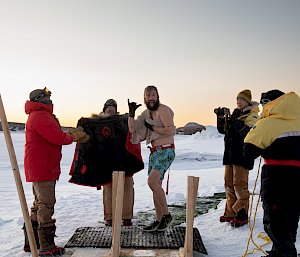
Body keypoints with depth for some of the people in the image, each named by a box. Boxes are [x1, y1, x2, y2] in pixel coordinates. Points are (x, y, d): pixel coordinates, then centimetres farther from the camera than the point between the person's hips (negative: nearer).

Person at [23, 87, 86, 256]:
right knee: (46, 205, -7)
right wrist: (73, 137, -6)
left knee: (39, 204, 17)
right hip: (42, 168, -11)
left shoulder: (38, 116, 21)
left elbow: (53, 137, 18)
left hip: (40, 168, 11)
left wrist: (72, 135, 5)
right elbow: (58, 137, -24)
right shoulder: (41, 117, -15)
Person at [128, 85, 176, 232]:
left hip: (166, 151, -8)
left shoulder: (163, 110, -9)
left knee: (152, 181, -22)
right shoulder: (146, 113, 14)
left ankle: (166, 215, -7)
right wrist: (131, 112, -4)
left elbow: (170, 130, -20)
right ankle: (159, 221, 17)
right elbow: (132, 129, 6)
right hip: (154, 152, 8)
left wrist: (152, 127, -12)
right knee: (156, 186, 9)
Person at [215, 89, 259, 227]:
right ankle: (230, 212, 20)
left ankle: (242, 215, 0)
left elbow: (250, 132, -20)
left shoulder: (252, 115, -3)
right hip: (230, 153, 8)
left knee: (240, 184, -8)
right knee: (229, 184, 11)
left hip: (242, 154, -8)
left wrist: (236, 122, -30)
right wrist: (221, 117, -2)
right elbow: (222, 130, 14)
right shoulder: (234, 114, 19)